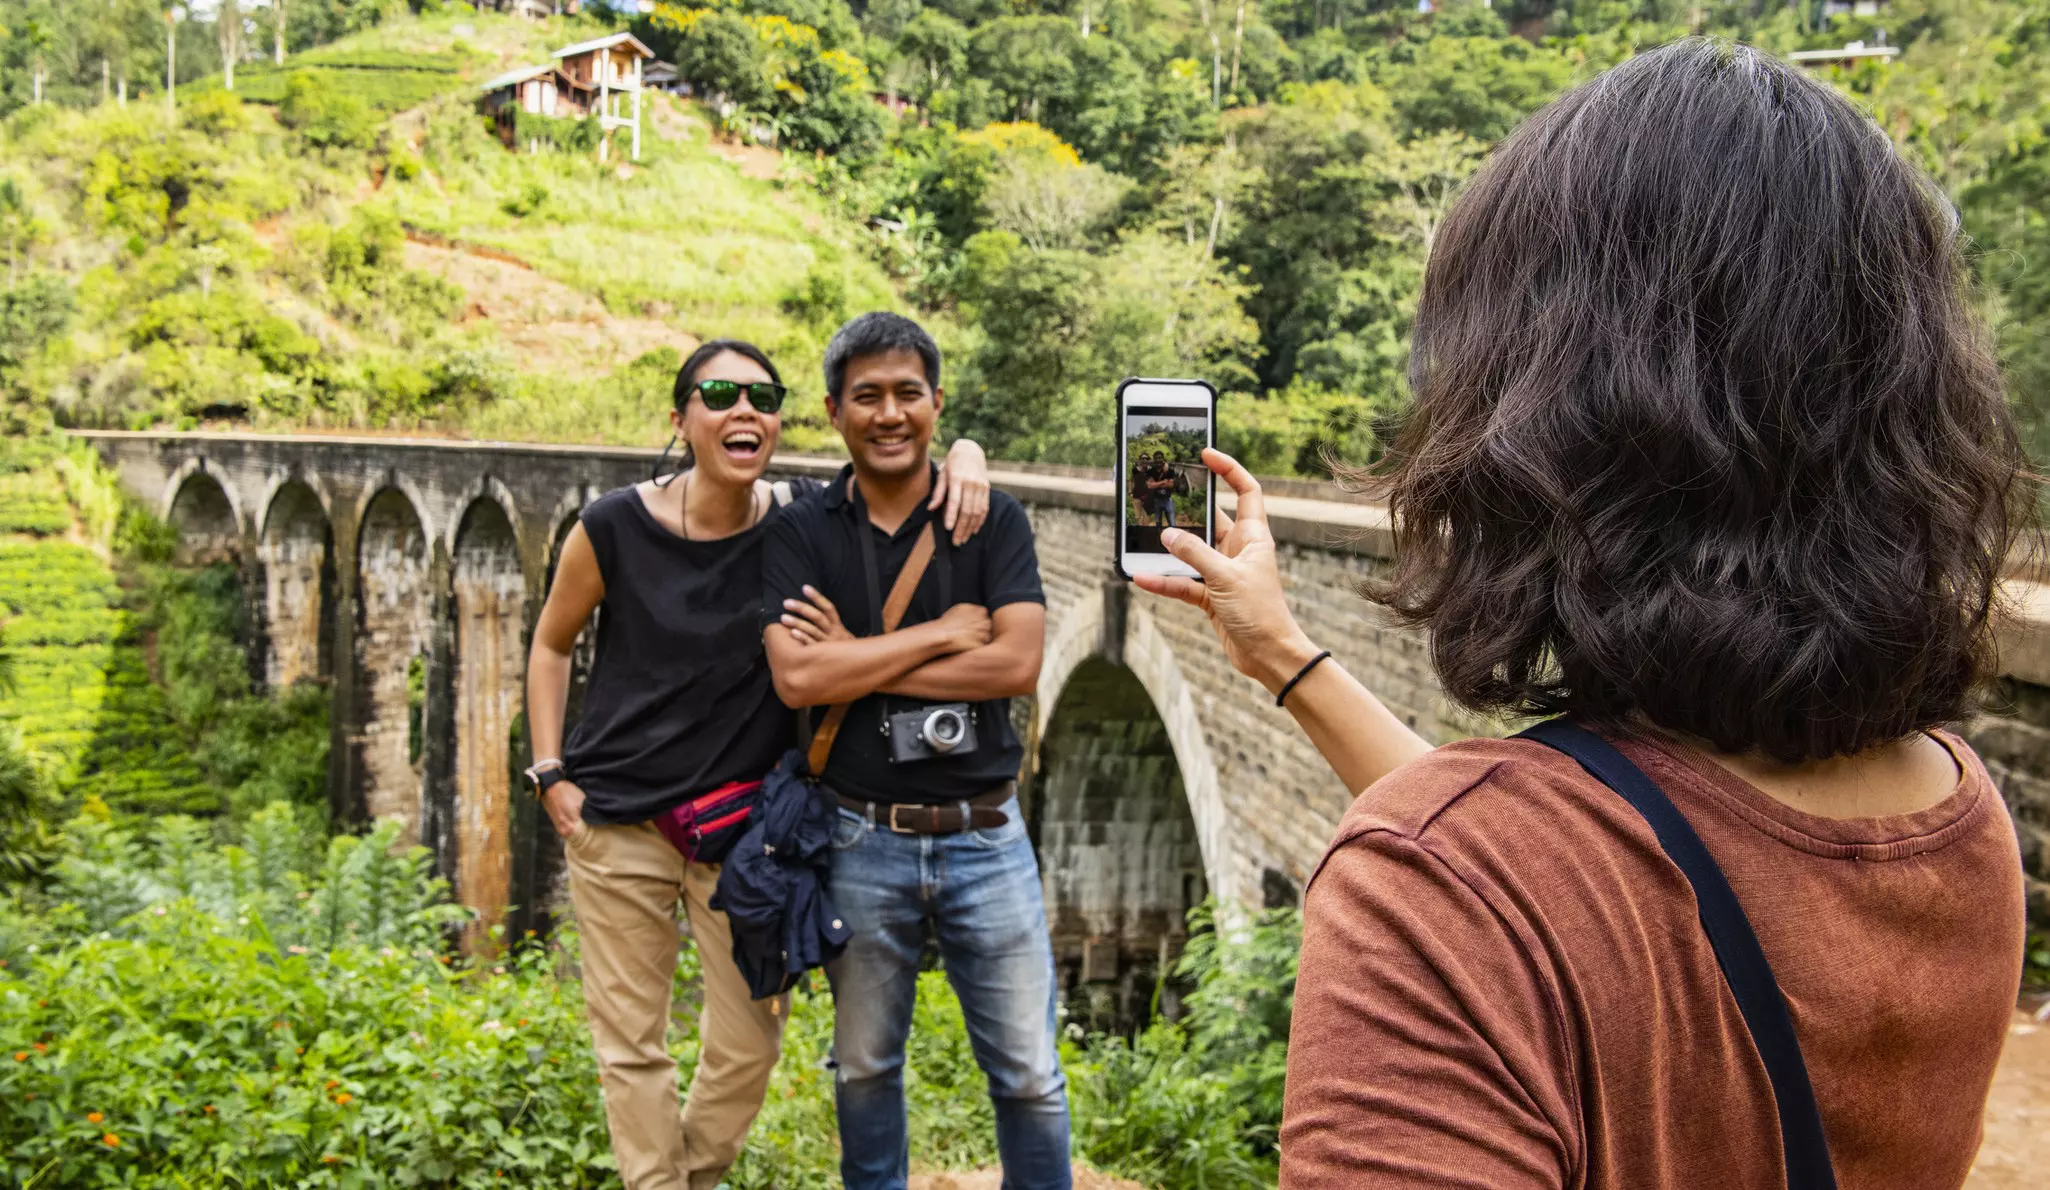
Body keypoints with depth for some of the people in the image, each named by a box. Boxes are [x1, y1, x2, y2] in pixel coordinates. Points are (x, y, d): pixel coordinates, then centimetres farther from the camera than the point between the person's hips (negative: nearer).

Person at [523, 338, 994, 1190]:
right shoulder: (615, 528, -10)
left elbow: (931, 451, 2)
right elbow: (552, 644, 5)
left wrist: (965, 459, -21)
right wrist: (550, 774, -1)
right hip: (617, 818, -1)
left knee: (748, 1045, 9)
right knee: (630, 1044, 5)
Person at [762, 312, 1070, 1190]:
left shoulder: (994, 521, 0)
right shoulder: (799, 535, 0)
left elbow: (1018, 663, -14)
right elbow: (796, 677, -15)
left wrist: (856, 659, -13)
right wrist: (945, 632, -15)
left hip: (984, 836, 0)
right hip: (862, 842, 1)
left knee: (1028, 1074, 6)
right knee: (865, 1067, 16)